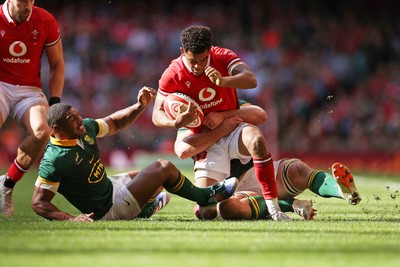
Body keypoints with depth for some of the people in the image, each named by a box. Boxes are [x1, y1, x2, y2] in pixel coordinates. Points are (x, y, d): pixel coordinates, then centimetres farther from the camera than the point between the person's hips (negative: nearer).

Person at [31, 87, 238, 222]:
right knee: (163, 168, -5)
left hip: (110, 185, 9)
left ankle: (143, 208, 44)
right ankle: (205, 197, 18)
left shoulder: (85, 129, -8)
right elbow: (38, 203, -28)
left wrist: (140, 106, -2)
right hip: (108, 212, -9)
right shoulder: (54, 161, -31)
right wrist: (70, 219, -37)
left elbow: (113, 123, 10)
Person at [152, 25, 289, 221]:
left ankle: (273, 206, -33)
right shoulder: (172, 75, -11)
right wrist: (176, 122, -31)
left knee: (257, 140, -38)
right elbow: (157, 115, -8)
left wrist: (223, 81, -45)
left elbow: (251, 80, -25)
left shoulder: (223, 57, -11)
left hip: (232, 125, 0)